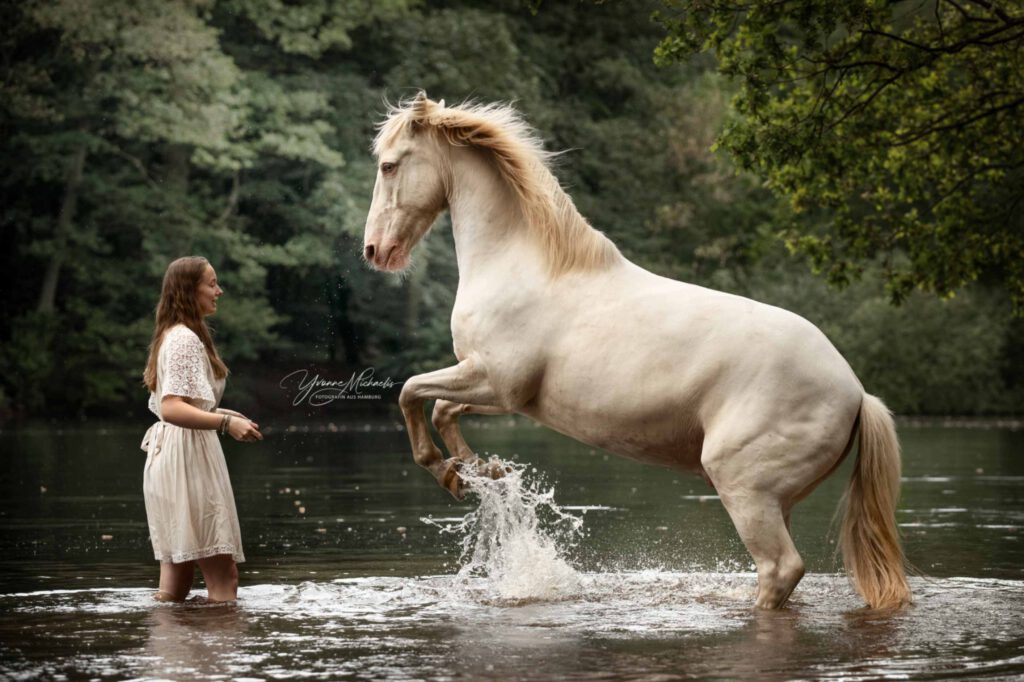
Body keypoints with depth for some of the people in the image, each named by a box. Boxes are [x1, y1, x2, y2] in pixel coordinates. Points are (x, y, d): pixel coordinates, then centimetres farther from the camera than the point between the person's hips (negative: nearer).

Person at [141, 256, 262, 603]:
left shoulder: (172, 336, 18)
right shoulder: (186, 339, -14)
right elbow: (171, 408, -24)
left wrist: (217, 413, 26)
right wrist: (225, 422, -31)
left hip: (169, 455, 10)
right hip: (188, 456, -10)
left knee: (177, 577, 9)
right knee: (223, 575, -10)